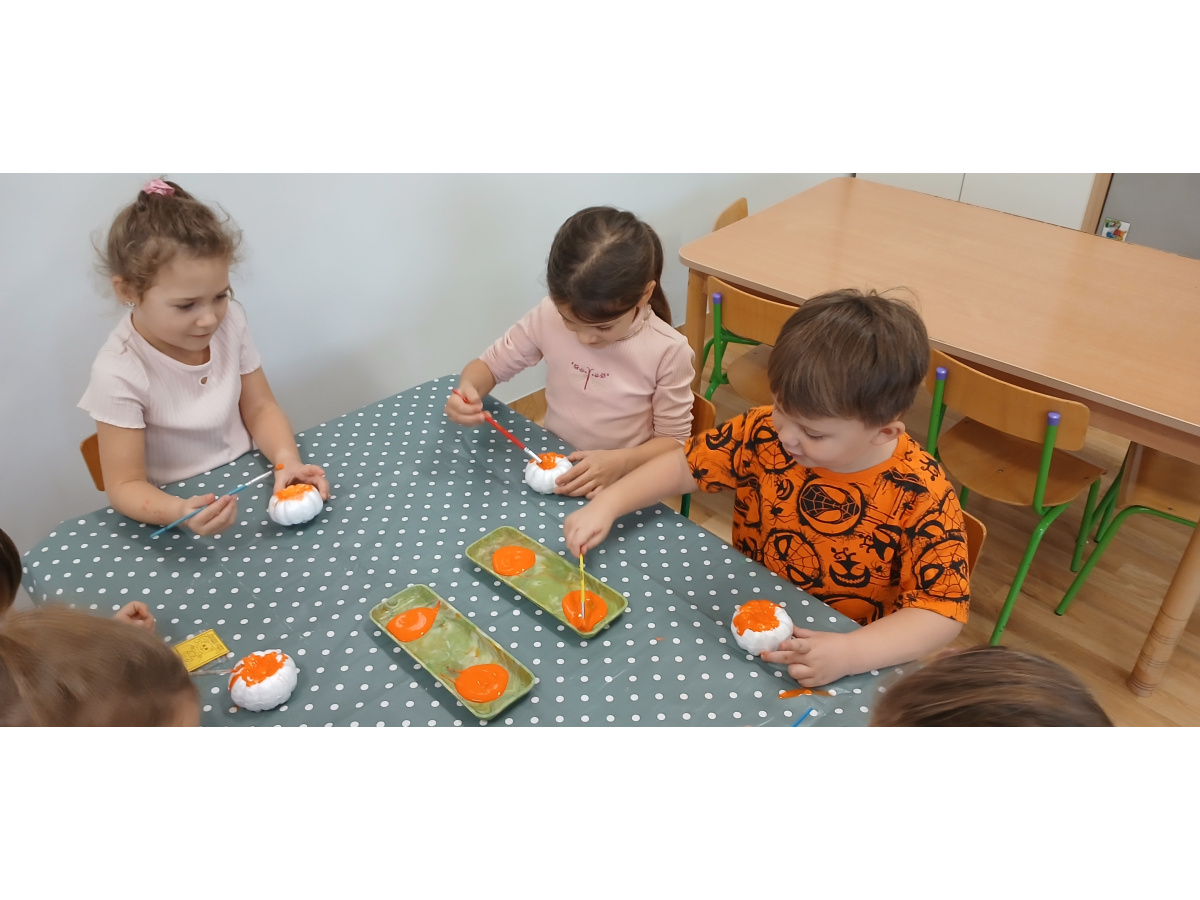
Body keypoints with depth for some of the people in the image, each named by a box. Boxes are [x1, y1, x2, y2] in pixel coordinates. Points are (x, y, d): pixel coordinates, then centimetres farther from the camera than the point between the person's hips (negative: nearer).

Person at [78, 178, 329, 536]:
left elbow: (260, 409, 2)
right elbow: (125, 486, -15)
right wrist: (180, 512, -36)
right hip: (181, 510, -3)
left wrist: (286, 460, -18)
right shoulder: (119, 374, -19)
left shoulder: (229, 321, -7)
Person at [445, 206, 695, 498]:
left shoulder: (668, 352, -16)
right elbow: (489, 364, 4)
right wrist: (468, 389, -18)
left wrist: (621, 462, -22)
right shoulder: (548, 316, -10)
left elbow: (675, 440, -6)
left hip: (622, 489, -2)